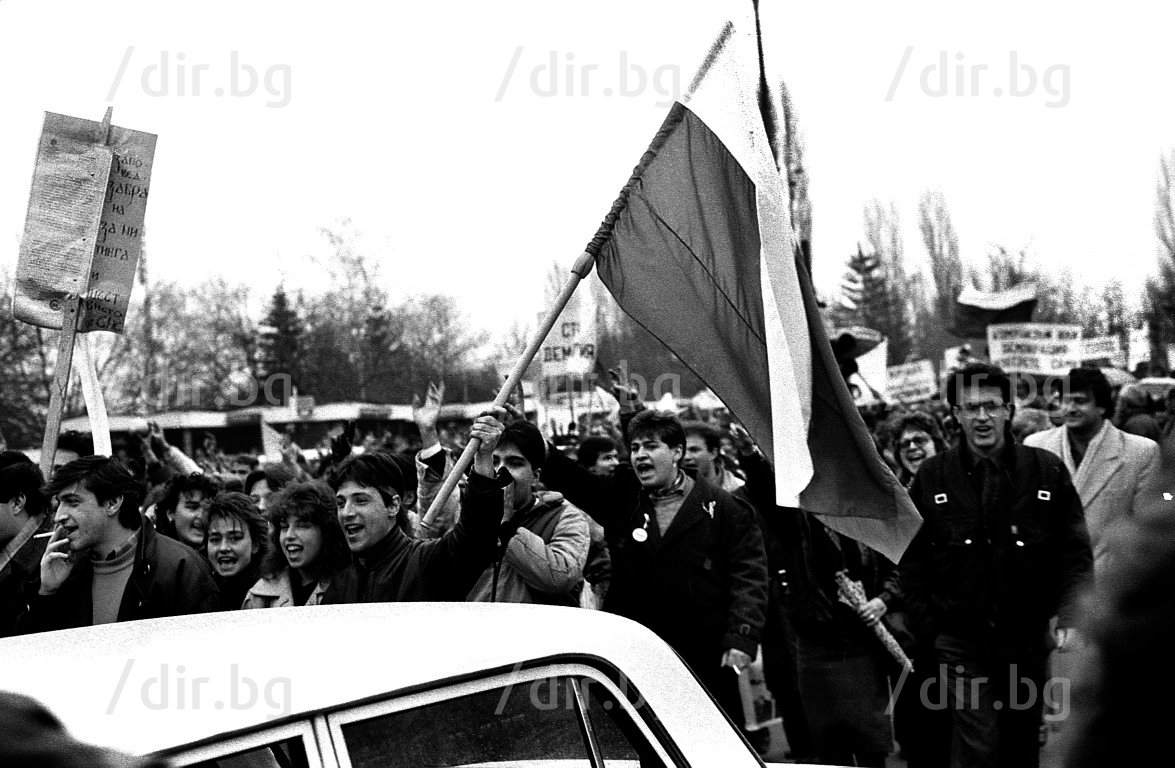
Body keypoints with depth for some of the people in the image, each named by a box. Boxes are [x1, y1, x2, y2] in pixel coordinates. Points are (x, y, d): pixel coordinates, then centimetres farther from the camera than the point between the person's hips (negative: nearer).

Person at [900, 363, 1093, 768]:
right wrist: (932, 626, -1)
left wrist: (1068, 617, -7)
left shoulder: (1047, 471, 0)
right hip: (962, 643, -1)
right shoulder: (933, 476, 0)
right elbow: (912, 560, 4)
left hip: (1030, 641, 2)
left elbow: (1076, 552, 3)